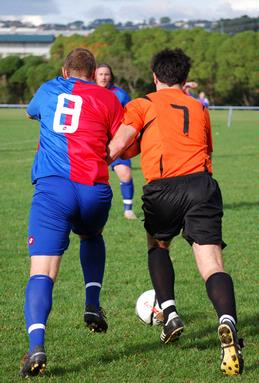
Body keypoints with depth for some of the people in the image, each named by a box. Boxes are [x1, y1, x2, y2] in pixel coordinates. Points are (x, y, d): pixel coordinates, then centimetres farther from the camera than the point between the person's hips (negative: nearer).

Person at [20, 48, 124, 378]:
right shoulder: (108, 99, 11)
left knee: (42, 272, -9)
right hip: (95, 191, 1)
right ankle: (92, 306, 22)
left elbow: (31, 112, 40)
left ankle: (36, 346, -29)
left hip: (52, 187, -1)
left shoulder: (49, 90, 18)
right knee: (91, 237, 36)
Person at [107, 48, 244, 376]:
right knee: (212, 266, -7)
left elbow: (118, 146, 0)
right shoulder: (200, 109, 25)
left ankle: (169, 313, 13)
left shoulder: (141, 106, 12)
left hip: (163, 188, -2)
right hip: (202, 183, 2)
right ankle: (227, 323, -34)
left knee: (157, 245, 28)